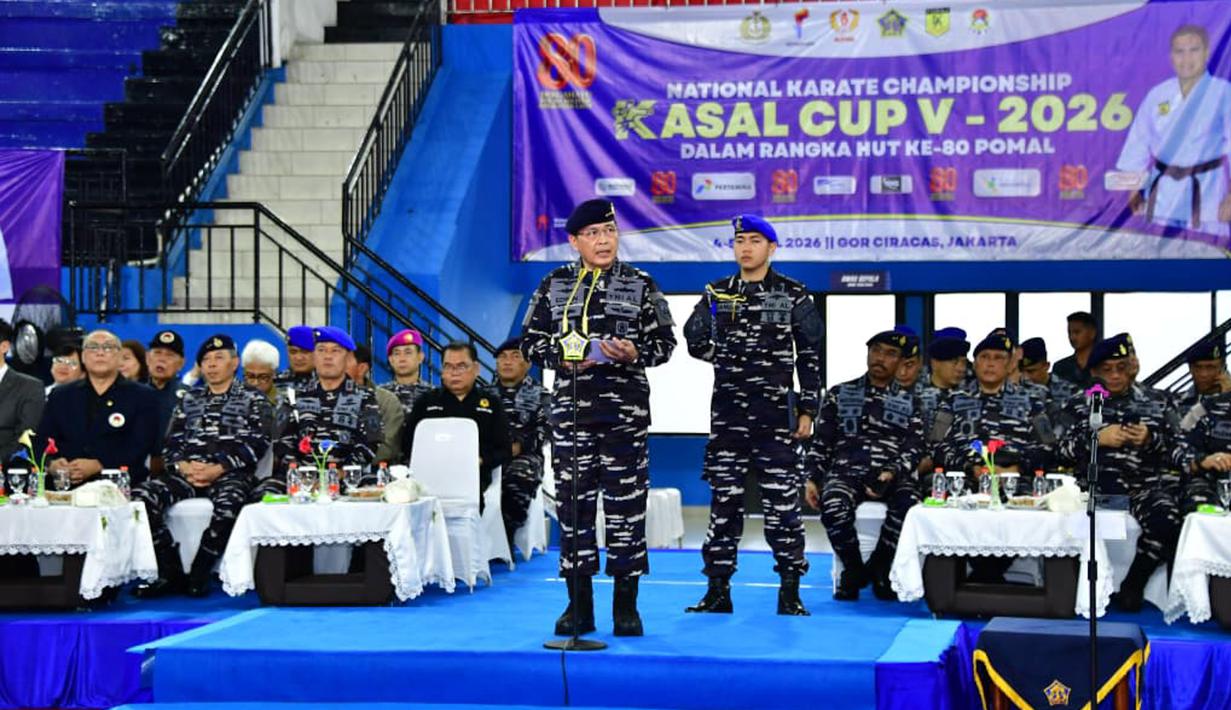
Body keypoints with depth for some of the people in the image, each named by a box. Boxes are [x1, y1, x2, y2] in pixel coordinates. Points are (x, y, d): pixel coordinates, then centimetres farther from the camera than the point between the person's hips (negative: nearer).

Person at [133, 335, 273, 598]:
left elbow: (256, 444, 0)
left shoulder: (253, 400, 14)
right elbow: (170, 444, 17)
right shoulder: (189, 401, 27)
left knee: (227, 503, -40)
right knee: (142, 495, -25)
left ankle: (197, 574, -26)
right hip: (187, 474, 4)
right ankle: (171, 573, -20)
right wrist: (183, 467, -6)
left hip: (231, 474, -4)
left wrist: (220, 469, -14)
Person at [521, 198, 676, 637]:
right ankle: (579, 607, 11)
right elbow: (531, 341, 9)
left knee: (626, 503, -1)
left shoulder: (641, 286, 5)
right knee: (573, 501, 3)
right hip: (571, 408, 1)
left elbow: (664, 342, 5)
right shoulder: (554, 286, 8)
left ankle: (626, 606, 8)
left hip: (625, 409, -1)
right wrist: (562, 356, -9)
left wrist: (634, 354, -14)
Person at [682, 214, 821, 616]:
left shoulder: (793, 296, 2)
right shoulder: (717, 294, 10)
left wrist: (807, 409, -2)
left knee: (782, 501, -2)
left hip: (775, 411, -3)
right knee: (723, 499, 4)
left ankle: (789, 593, 4)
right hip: (727, 412, 3)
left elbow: (810, 356, 2)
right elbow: (695, 343, 15)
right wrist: (728, 357, 3)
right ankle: (718, 590, 10)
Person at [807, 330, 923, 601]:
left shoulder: (908, 403, 18)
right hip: (846, 471, 0)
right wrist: (812, 479, 1)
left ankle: (878, 569, -7)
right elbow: (820, 443, 15)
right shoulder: (839, 395, 18)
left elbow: (914, 449, 7)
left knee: (909, 508, -35)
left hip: (892, 476, 0)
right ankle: (853, 569, -6)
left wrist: (892, 473, -14)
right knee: (834, 509, -36)